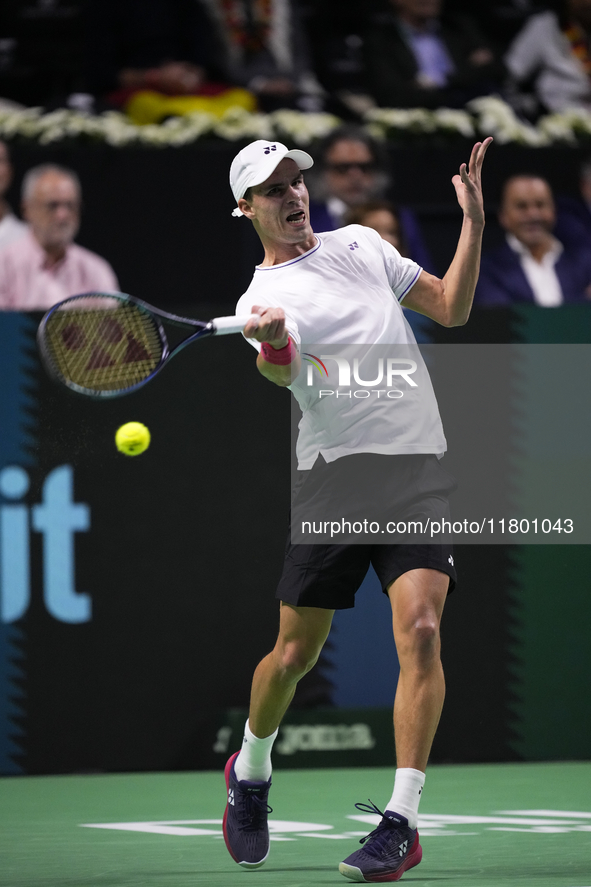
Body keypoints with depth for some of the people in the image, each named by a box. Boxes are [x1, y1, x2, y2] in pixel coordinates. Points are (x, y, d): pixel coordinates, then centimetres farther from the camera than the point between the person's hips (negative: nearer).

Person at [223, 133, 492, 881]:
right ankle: (250, 774, 32)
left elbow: (451, 308, 19)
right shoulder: (261, 298, 3)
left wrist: (474, 221, 7)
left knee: (420, 630, -17)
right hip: (334, 474, -2)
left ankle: (402, 821, -15)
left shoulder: (362, 244, 17)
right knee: (295, 652, 2)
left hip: (419, 466, 2)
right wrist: (270, 343, -42)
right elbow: (284, 372, -18)